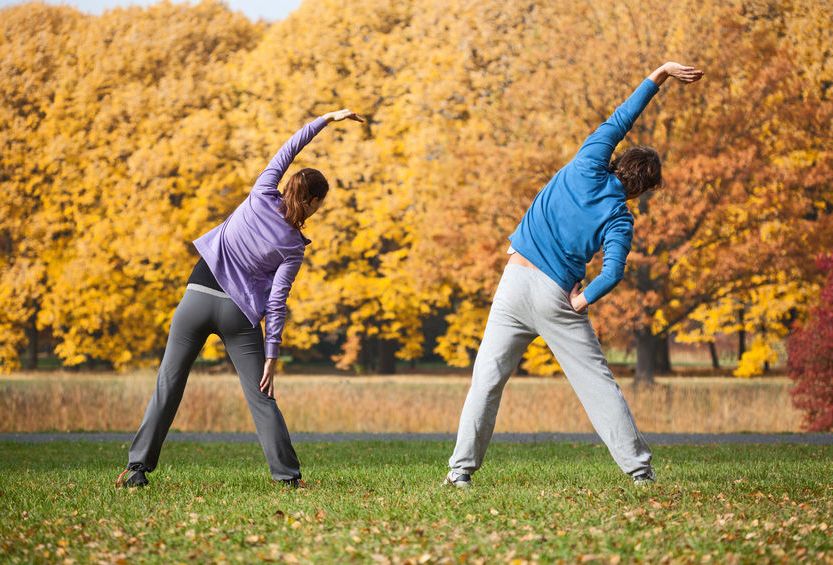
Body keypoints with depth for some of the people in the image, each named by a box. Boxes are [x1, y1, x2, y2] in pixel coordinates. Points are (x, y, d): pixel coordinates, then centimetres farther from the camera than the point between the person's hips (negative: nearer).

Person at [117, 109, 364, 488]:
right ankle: (288, 475, 4)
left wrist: (326, 120, 11)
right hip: (238, 313, -2)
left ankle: (138, 467, 4)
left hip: (197, 297, 2)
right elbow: (276, 304, -6)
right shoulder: (293, 247, -4)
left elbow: (287, 150, 8)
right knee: (260, 396, 5)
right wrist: (271, 355, -1)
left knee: (169, 385, 6)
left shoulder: (262, 197, -1)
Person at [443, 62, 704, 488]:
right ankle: (638, 469, 6)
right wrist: (582, 301, -3)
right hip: (556, 297, -2)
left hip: (516, 278, 2)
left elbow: (619, 120, 8)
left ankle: (461, 470, -3)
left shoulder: (587, 169, 3)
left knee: (487, 378, 4)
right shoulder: (620, 220, -3)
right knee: (597, 381, 6)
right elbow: (612, 273, -17)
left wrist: (657, 77, 8)